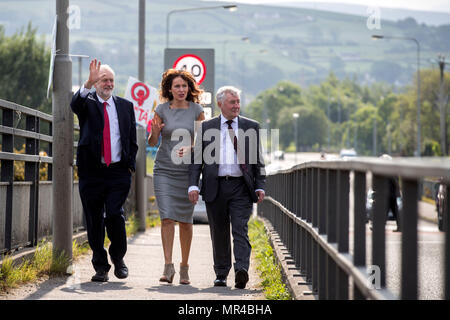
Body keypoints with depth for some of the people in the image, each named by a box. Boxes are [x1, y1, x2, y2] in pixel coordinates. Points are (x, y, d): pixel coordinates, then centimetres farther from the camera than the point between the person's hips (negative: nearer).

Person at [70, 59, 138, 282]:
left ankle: (118, 257, 10)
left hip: (118, 172, 0)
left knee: (115, 214, -13)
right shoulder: (87, 103, 5)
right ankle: (101, 267, 13)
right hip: (91, 171, 0)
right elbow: (75, 105, -20)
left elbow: (132, 139, 16)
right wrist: (88, 83, -35)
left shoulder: (125, 106, 13)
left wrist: (130, 164, 6)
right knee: (94, 220, 2)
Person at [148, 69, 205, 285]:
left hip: (187, 170, 0)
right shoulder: (162, 109, 0)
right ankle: (168, 266, -10)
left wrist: (189, 148, -16)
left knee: (185, 220, 4)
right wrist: (155, 131, -19)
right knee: (167, 217, -11)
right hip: (164, 170, 0)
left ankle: (184, 267, 16)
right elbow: (152, 142, 3)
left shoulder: (196, 110, 0)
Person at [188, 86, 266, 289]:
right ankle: (221, 274, 17)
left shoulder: (251, 127, 10)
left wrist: (260, 187, 2)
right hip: (215, 187, 1)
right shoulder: (207, 127, 9)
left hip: (241, 187, -1)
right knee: (219, 233, 7)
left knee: (240, 229, -11)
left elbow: (258, 160, 11)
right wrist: (193, 185, -4)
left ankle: (241, 270, -21)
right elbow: (197, 159, 7)